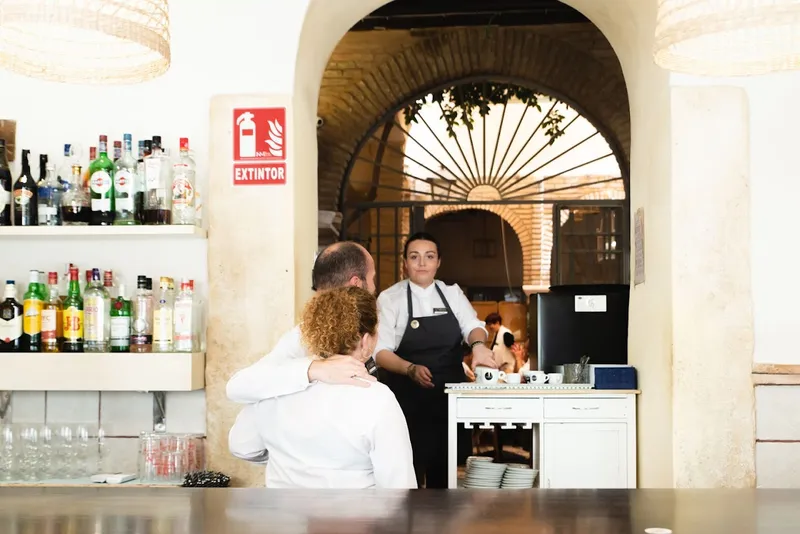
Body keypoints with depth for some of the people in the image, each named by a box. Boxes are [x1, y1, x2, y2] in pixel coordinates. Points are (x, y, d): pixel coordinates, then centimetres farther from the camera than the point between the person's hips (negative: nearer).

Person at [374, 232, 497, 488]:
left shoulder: (452, 294, 8)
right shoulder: (390, 298, -3)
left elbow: (472, 325, -7)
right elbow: (381, 351, -10)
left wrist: (478, 345, -31)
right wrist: (411, 369, -28)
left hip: (450, 396, 3)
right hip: (408, 398, -3)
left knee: (444, 464, 8)